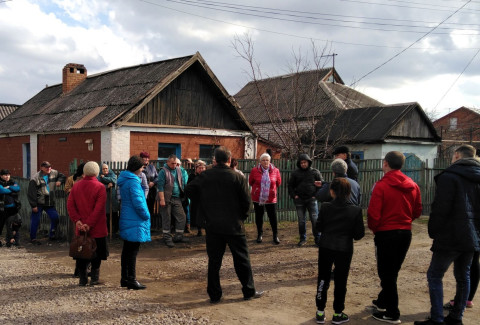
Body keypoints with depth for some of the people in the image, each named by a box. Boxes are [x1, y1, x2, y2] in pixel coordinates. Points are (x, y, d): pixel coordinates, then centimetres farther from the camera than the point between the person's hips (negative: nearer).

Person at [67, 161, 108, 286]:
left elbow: (70, 205, -1)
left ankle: (82, 279, 16)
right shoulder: (100, 187, -10)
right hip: (97, 228, -4)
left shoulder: (76, 186, 4)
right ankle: (94, 278, 13)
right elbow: (99, 209, -17)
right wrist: (89, 224, -15)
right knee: (96, 253, 9)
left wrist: (77, 220, -6)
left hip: (80, 228, 4)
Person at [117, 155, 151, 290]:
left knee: (127, 251, 15)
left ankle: (125, 279, 23)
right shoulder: (133, 181, -17)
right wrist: (146, 215, -8)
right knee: (132, 252, -4)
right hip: (135, 222, -10)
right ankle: (131, 280, 1)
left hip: (126, 220, 10)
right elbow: (138, 202, -22)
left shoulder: (125, 180, 13)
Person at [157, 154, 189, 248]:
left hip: (177, 198, 6)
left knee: (181, 217, 4)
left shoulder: (179, 170, 10)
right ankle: (167, 238, 12)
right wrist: (162, 199, -17)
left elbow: (183, 183, 20)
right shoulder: (163, 171, -7)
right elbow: (160, 186, -11)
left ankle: (178, 236, 17)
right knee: (166, 219, 2)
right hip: (167, 199, -5)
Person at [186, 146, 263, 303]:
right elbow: (246, 201, -8)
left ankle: (214, 295, 14)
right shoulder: (237, 177, -9)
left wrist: (205, 207, 9)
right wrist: (242, 216, 10)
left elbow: (189, 190, 1)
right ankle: (249, 291, 19)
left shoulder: (205, 176, -1)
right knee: (242, 259, 10)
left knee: (214, 261, 9)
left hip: (212, 226, 2)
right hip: (234, 226, -2)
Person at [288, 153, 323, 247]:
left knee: (315, 219, -2)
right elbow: (290, 186, 13)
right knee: (301, 220, 7)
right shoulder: (295, 173, 7)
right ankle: (303, 239, 17)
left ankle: (318, 238, 7)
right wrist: (294, 195, -1)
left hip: (312, 199, -2)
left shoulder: (315, 172, 3)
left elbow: (322, 183, 7)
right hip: (299, 200, 2)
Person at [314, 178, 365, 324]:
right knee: (340, 282, 11)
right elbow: (359, 234, -7)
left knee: (323, 279, 14)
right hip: (345, 249, -1)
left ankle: (320, 312, 19)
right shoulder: (356, 210, -10)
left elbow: (318, 227, -2)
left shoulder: (325, 207, -9)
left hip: (325, 247, 1)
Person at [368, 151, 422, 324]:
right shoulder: (413, 186, 2)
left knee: (386, 273, 5)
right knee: (393, 271, 21)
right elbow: (417, 211, 8)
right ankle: (383, 301, 35)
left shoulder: (381, 186, -16)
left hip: (386, 233, -6)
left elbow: (373, 213, -18)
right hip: (406, 232, 6)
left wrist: (374, 229, 1)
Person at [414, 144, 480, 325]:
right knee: (463, 276, 15)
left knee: (435, 275, 0)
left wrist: (433, 231, -5)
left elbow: (440, 209, -17)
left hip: (450, 237, -7)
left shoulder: (449, 177, -13)